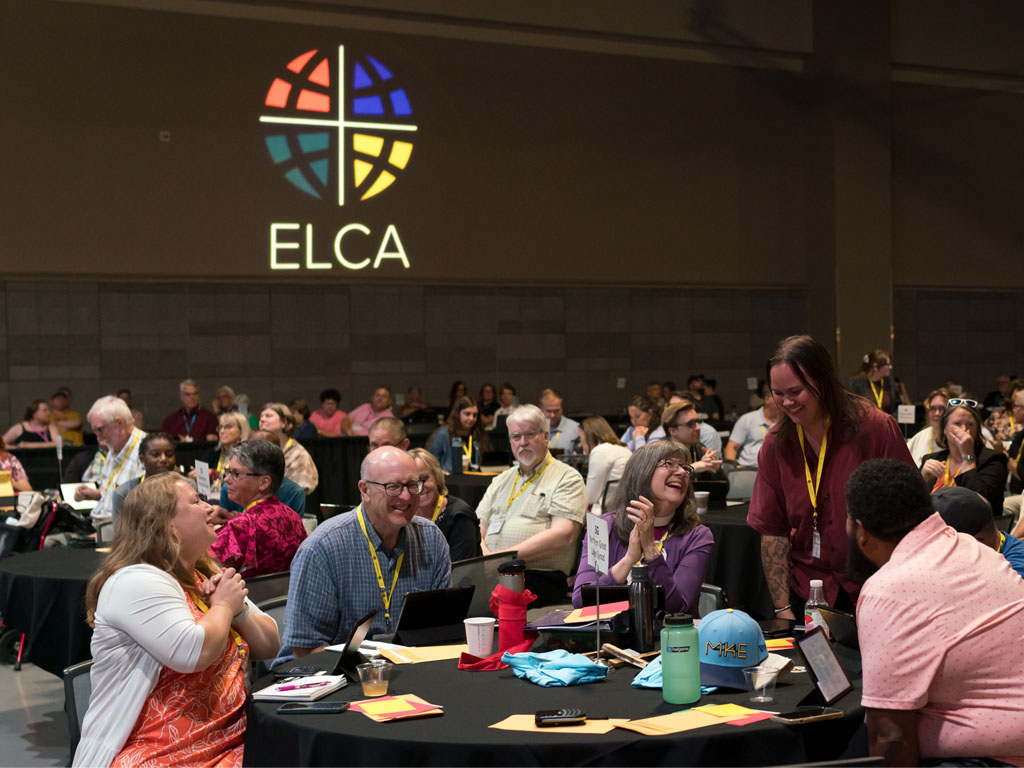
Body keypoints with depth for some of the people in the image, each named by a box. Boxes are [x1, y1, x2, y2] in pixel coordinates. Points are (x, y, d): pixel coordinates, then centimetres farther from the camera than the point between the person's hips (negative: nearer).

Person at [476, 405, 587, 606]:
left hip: (540, 576, -5)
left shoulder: (567, 478, 6)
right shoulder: (502, 480, 27)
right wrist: (485, 556, -5)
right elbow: (478, 530, 20)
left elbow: (563, 536, -8)